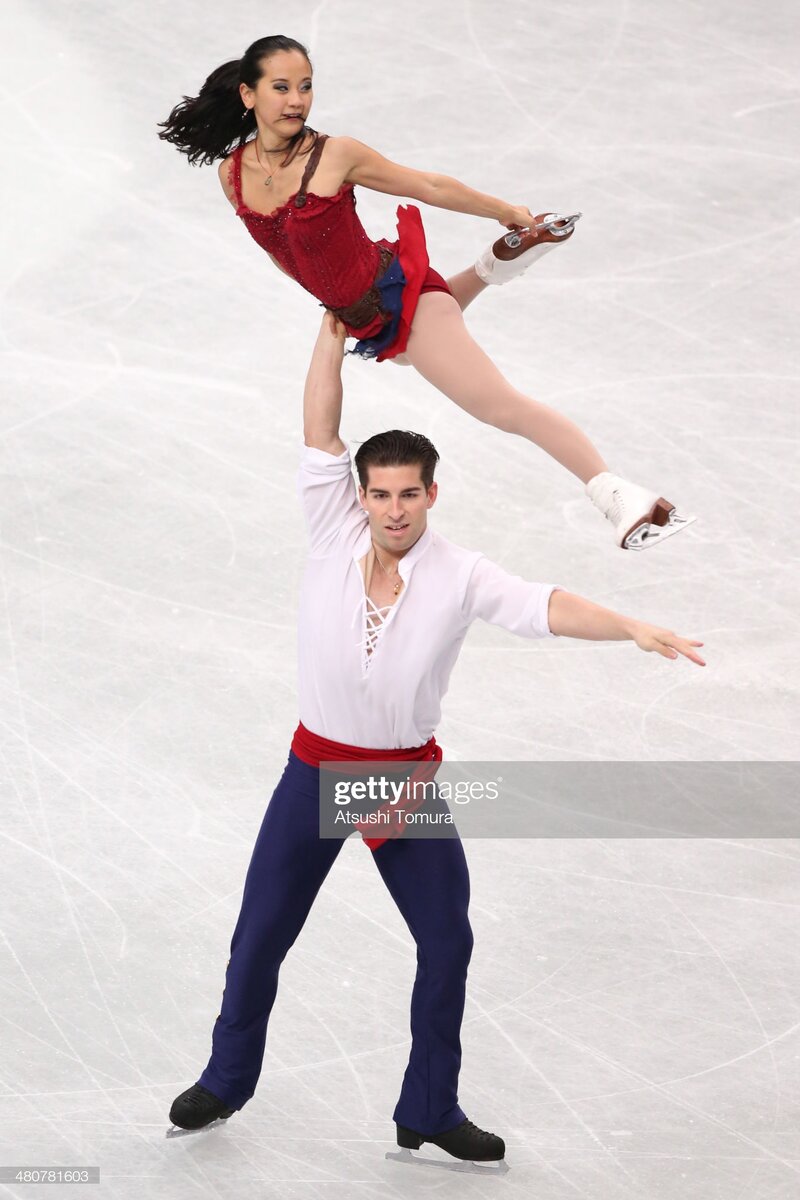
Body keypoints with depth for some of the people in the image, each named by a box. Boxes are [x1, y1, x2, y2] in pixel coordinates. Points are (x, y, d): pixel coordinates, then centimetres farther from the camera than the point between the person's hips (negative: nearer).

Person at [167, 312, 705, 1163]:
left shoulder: (459, 577, -12)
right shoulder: (334, 536, -10)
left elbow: (543, 608, -26)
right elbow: (319, 432, -15)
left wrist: (633, 629, -41)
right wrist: (336, 327, -20)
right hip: (318, 766, 0)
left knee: (446, 942, 3)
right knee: (260, 935, 7)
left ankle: (428, 1113, 18)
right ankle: (226, 1082, 28)